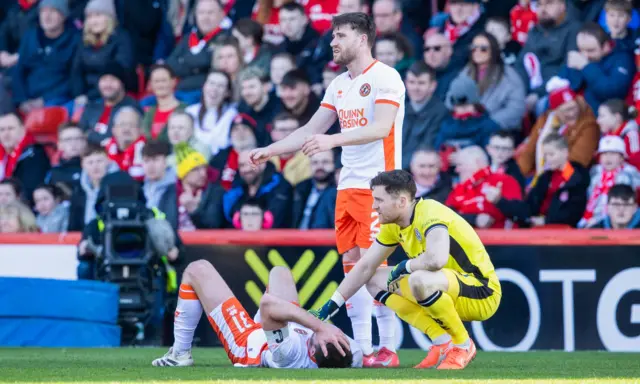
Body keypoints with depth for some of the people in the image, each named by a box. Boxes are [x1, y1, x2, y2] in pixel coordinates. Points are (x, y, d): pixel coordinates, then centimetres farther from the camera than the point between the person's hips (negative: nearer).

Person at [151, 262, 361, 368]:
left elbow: (267, 302, -54)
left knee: (197, 270, 3)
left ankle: (180, 353, 21)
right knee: (279, 272, 30)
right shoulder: (353, 357, -38)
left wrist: (319, 326, -59)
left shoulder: (293, 354, -52)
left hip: (248, 344, -5)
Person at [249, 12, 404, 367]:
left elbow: (381, 127, -23)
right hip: (348, 187, 8)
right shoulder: (339, 85, 16)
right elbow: (311, 130, 20)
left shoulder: (384, 78, -9)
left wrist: (332, 140, -32)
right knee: (351, 265, 4)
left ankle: (388, 350, -8)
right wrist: (269, 151, 13)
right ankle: (362, 349, 7)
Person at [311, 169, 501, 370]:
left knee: (419, 280, -37)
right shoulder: (393, 226, 3)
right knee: (375, 281, 7)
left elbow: (437, 259, -43)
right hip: (451, 292, 9)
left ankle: (463, 345, -14)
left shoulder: (429, 214, -23)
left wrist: (404, 267, -22)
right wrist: (328, 308, 9)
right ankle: (442, 342, -2)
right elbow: (365, 268, 12)